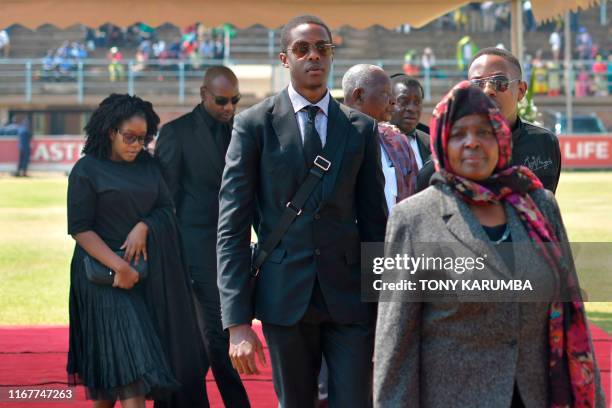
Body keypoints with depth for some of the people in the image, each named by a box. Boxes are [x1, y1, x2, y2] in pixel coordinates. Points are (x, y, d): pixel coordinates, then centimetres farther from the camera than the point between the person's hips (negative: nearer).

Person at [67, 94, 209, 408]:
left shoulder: (146, 164, 10)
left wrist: (143, 227, -10)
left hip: (149, 272, 5)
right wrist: (118, 266, -17)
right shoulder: (87, 170, -5)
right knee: (128, 360, -13)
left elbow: (166, 207, 11)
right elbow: (80, 229, -9)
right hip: (107, 273, -5)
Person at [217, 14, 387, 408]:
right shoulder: (255, 124, 0)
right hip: (285, 297, -1)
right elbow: (232, 225, -3)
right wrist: (238, 321, -10)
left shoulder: (362, 128, 7)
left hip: (349, 295, 1)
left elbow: (374, 219, 9)